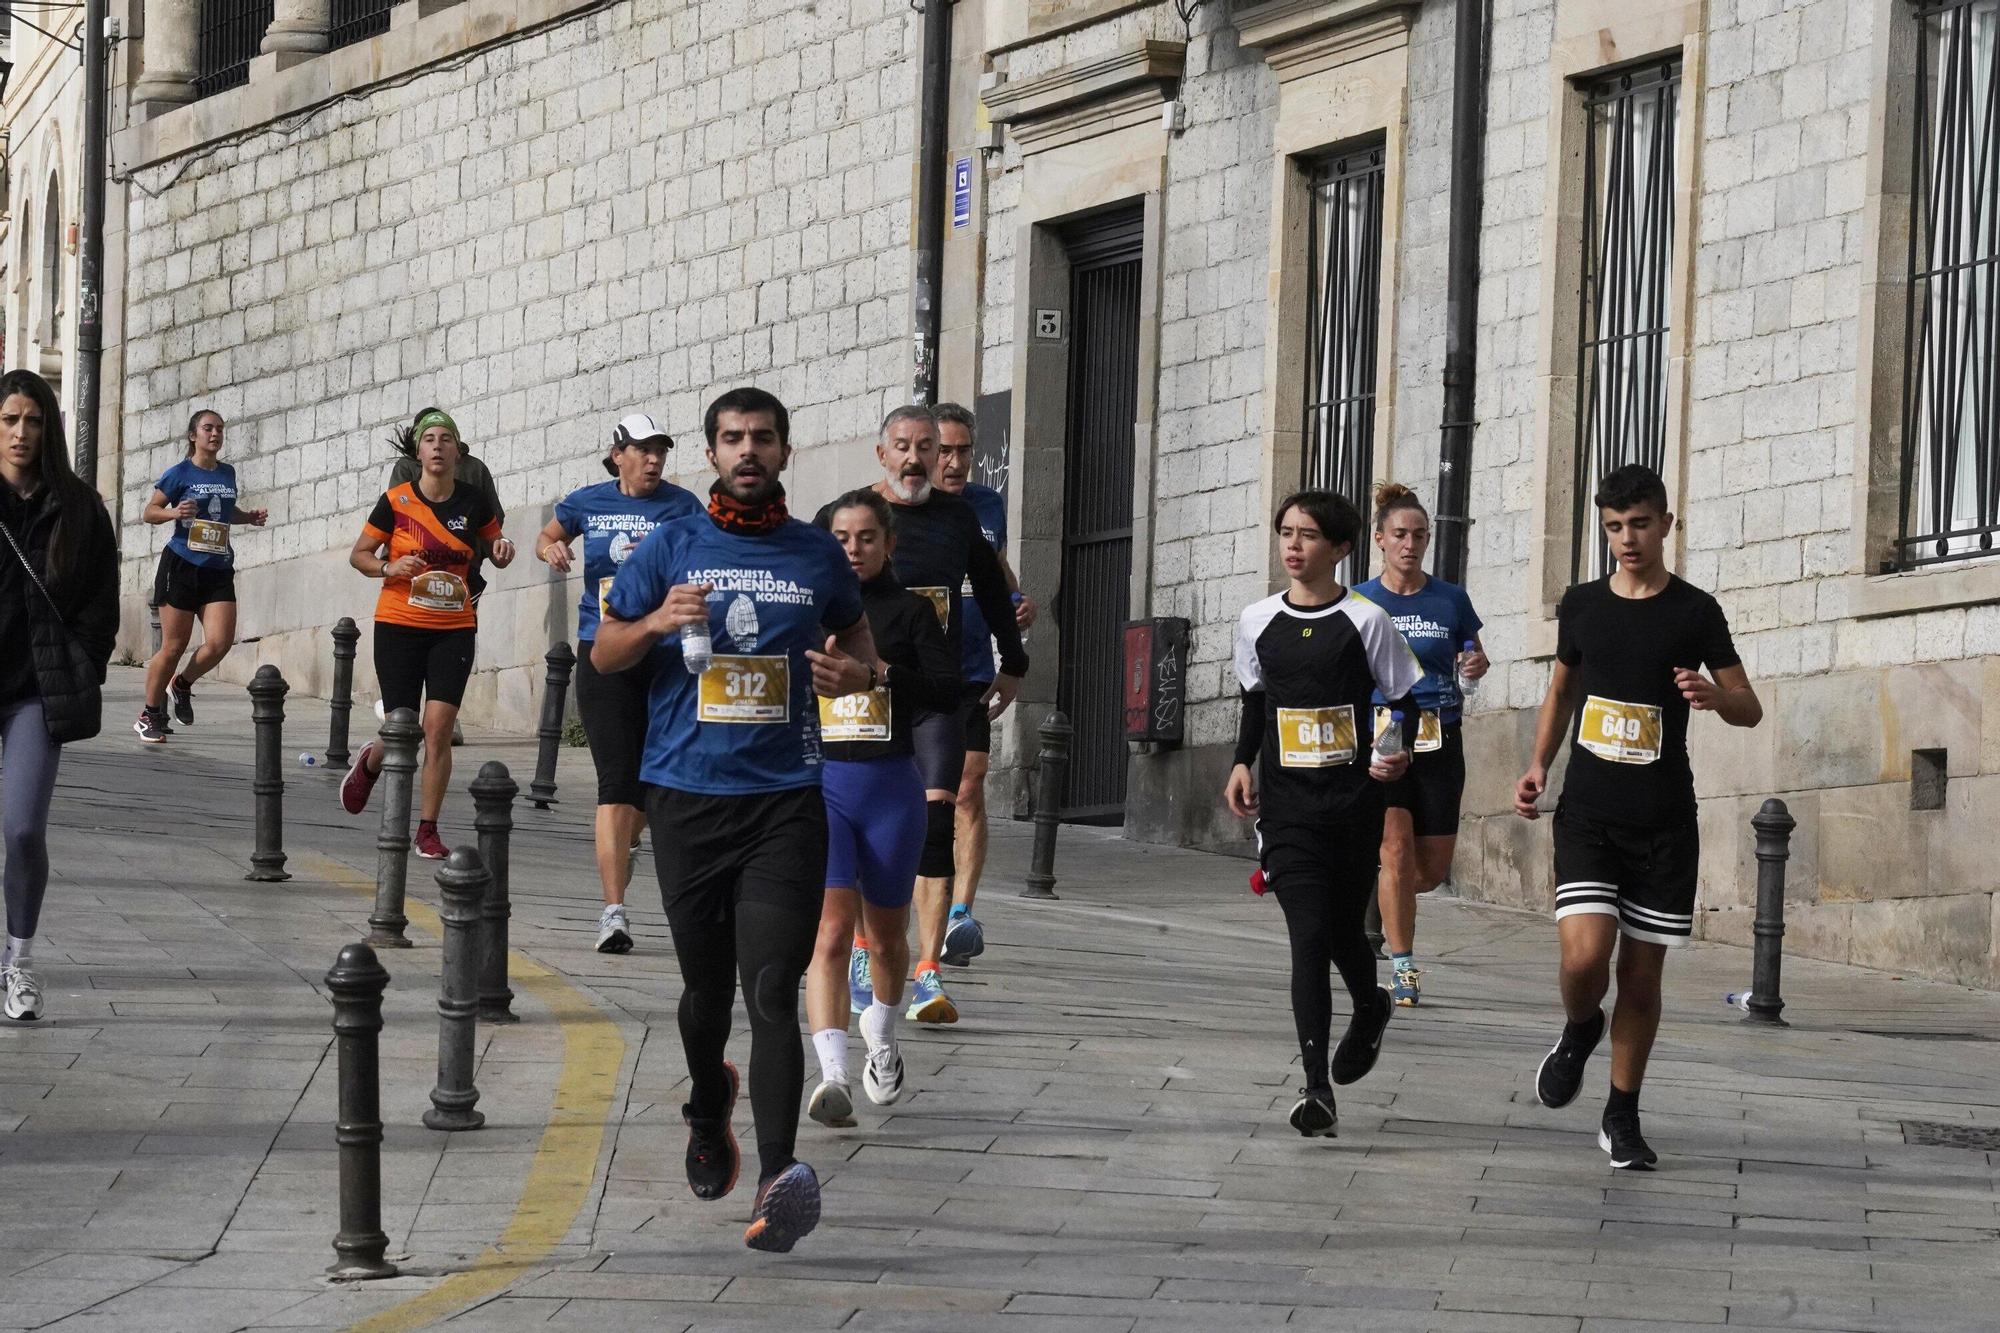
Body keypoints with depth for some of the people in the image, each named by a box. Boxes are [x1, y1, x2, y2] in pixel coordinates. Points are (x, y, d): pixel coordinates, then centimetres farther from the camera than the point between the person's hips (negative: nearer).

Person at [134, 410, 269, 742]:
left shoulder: (227, 473, 13)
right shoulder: (180, 473, -3)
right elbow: (149, 511, -1)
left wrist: (249, 516, 10)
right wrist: (174, 513, -20)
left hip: (218, 569, 4)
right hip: (181, 565, -4)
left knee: (220, 642, -11)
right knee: (173, 646, -2)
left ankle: (183, 683, 18)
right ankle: (149, 714, 13)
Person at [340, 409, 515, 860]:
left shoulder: (473, 503, 1)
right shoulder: (396, 502, -4)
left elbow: (494, 547, 19)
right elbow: (358, 554, 5)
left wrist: (502, 551, -5)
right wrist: (390, 567, -15)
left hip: (454, 630, 1)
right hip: (399, 626, -1)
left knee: (439, 729, -10)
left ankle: (428, 831, -1)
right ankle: (369, 764, 38)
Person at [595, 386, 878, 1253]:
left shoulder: (817, 554, 8)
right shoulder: (671, 548, 7)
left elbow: (856, 636, 23)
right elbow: (604, 654, 11)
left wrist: (858, 673, -2)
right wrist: (657, 623, -11)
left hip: (784, 799, -1)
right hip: (686, 795, 1)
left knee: (772, 991, -14)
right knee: (706, 984, 12)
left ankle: (778, 1179, -26)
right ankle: (708, 1109, 45)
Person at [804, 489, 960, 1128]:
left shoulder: (910, 611, 3)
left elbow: (948, 689, -7)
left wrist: (881, 669, -18)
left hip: (891, 786, 1)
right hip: (819, 781, -1)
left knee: (886, 934, 16)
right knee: (830, 930, -16)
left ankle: (881, 1034, 45)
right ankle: (832, 1073, -28)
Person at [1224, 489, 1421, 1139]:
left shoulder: (1366, 621, -2)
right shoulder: (1257, 621, 6)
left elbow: (1404, 700, 4)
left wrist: (1396, 753, -14)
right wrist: (1244, 763, 8)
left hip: (1354, 802, -1)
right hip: (1288, 806, 1)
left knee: (1343, 929, 9)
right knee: (1309, 934, -11)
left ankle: (1370, 1007, 46)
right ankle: (1317, 1089, -15)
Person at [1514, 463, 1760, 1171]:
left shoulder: (1694, 611, -1)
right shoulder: (1581, 605, 6)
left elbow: (1750, 709, 3)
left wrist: (1715, 696, -20)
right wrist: (1537, 765, 9)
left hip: (1664, 821, -1)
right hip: (1588, 813, 1)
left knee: (1642, 971, 4)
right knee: (1585, 956, -18)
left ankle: (1622, 1117, 18)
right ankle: (1579, 1029, 16)